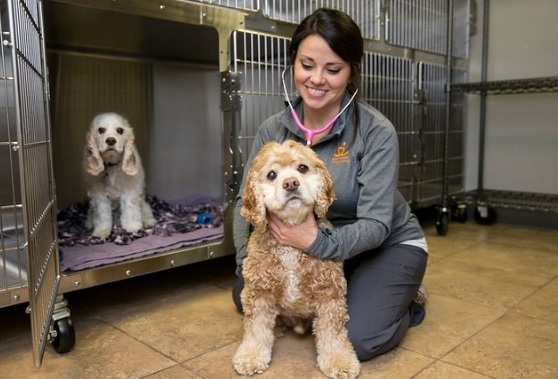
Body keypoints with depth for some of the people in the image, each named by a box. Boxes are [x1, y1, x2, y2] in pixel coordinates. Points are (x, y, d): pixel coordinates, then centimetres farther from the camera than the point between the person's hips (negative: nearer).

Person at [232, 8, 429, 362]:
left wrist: (318, 242, -42)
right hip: (320, 245, 5)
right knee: (247, 294, -6)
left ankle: (406, 299, 11)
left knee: (356, 340, -22)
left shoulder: (377, 131, -24)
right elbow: (246, 201, -7)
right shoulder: (273, 130, -11)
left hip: (390, 244, -4)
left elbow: (376, 224, -26)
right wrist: (248, 263, -19)